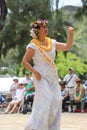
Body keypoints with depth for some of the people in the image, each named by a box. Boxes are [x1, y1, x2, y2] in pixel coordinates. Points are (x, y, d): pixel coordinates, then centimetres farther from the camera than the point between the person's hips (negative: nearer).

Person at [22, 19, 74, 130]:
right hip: (41, 77, -6)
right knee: (45, 100, -17)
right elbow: (24, 61, -7)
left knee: (56, 101, -2)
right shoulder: (33, 46, -7)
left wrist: (71, 34, 1)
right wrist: (35, 72, -17)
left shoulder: (52, 43, 11)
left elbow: (67, 47, 14)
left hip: (53, 77, 6)